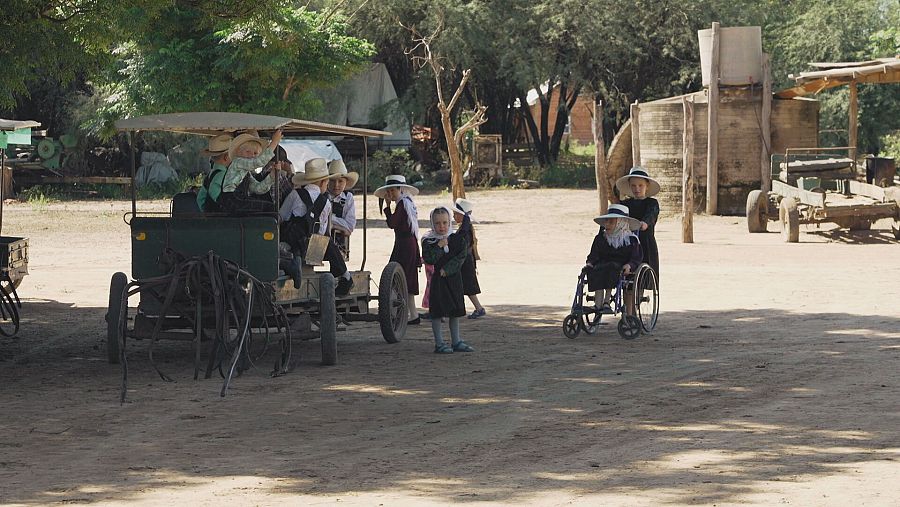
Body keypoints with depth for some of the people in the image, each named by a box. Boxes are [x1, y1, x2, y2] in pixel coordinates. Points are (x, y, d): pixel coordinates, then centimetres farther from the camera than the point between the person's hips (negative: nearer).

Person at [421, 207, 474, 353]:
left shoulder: (457, 239, 2)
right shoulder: (428, 241, -4)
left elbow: (461, 258, -7)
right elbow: (428, 259, -16)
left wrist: (447, 270, -16)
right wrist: (439, 246, -21)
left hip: (453, 279, 3)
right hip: (436, 280, -3)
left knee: (455, 311, 10)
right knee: (436, 311, -2)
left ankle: (456, 341, 19)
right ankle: (439, 344, 4)